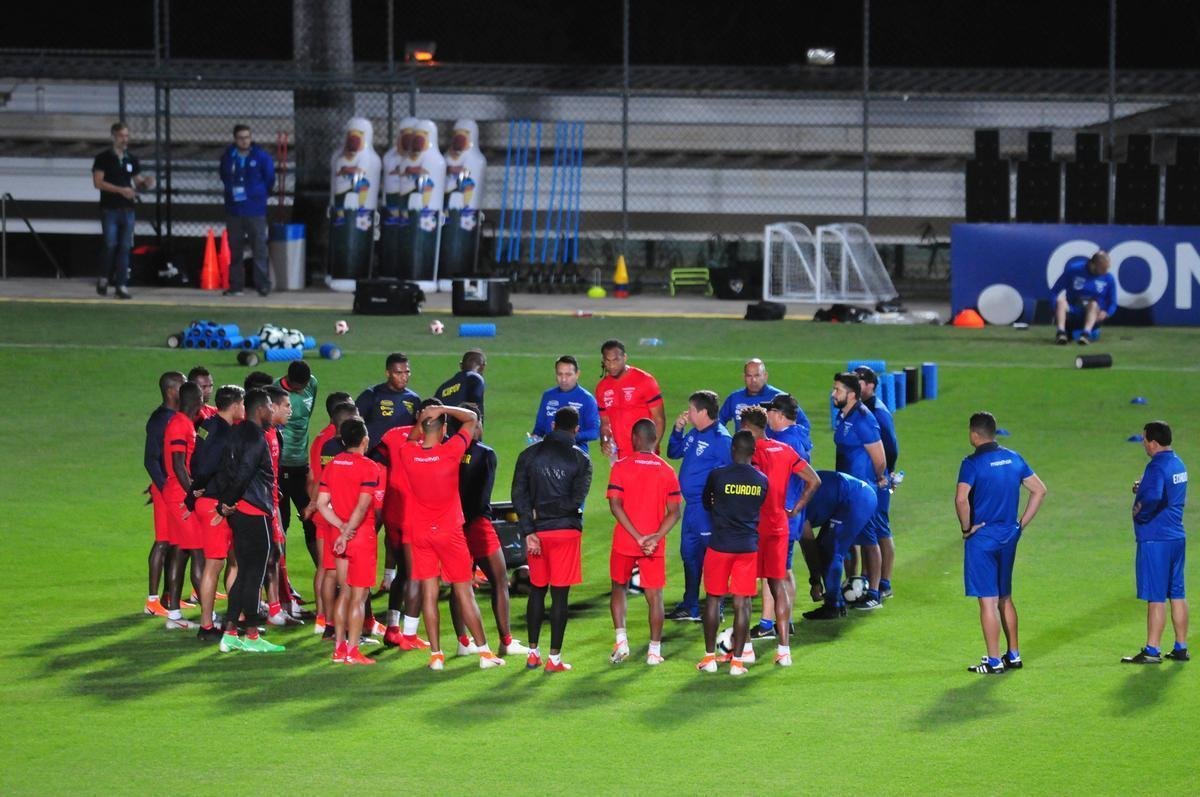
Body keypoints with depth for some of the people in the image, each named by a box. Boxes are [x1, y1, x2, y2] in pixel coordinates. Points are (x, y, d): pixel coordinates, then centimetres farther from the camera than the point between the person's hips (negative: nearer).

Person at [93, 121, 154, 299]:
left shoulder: (132, 159, 13)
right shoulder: (103, 158, -1)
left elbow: (138, 183, 19)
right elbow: (98, 182, -10)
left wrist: (146, 183, -5)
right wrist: (121, 190, -18)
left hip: (127, 210, 4)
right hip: (110, 209, -4)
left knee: (125, 248, 1)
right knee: (110, 245, -9)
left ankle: (121, 285, 3)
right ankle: (103, 278, 11)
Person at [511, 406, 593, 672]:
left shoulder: (529, 455, 4)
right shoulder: (580, 460, -3)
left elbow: (519, 495, -3)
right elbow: (576, 500, -12)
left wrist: (529, 532, -6)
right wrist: (545, 510, -2)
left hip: (537, 531, 3)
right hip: (566, 531, -3)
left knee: (537, 590, 15)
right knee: (560, 594, 0)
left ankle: (533, 652, 17)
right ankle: (554, 658, 0)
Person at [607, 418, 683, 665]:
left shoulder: (621, 466, -6)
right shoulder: (667, 471, 1)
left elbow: (615, 505, -13)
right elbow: (674, 512, -4)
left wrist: (637, 537, -15)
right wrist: (655, 537, -11)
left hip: (624, 543, -1)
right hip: (654, 546, 1)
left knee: (619, 588, 17)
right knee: (654, 595, 6)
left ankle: (621, 641, 6)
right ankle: (654, 650, 5)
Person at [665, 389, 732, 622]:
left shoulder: (720, 438, -16)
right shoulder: (694, 434, 11)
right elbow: (674, 453, 22)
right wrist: (677, 429, 7)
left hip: (708, 507, -10)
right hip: (691, 505, 10)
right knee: (689, 554, 16)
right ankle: (690, 607, 26)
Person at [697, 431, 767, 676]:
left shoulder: (717, 476, -8)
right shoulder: (762, 481, -1)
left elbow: (706, 504, 9)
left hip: (720, 545, -2)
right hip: (749, 546, 2)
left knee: (713, 599, 10)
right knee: (742, 603, 3)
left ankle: (709, 657, 12)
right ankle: (737, 660, 3)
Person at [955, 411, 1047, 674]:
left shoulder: (973, 463, -14)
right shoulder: (1013, 459, 6)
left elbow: (961, 499, -28)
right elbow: (1040, 490, 10)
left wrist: (966, 527, -12)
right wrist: (1021, 524, 12)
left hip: (982, 537, -6)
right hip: (1009, 536, 6)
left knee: (988, 601, -2)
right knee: (1005, 599, 18)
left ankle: (993, 661, 0)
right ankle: (1013, 655, 24)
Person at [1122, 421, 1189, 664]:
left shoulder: (1157, 466, -18)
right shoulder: (1177, 463, 12)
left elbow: (1153, 498, -34)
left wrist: (1139, 512, -16)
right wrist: (1142, 489, 10)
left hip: (1155, 539, -9)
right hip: (1177, 537, 9)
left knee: (1156, 597, -5)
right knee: (1177, 594, 14)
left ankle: (1152, 651, -1)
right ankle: (1181, 648, 19)